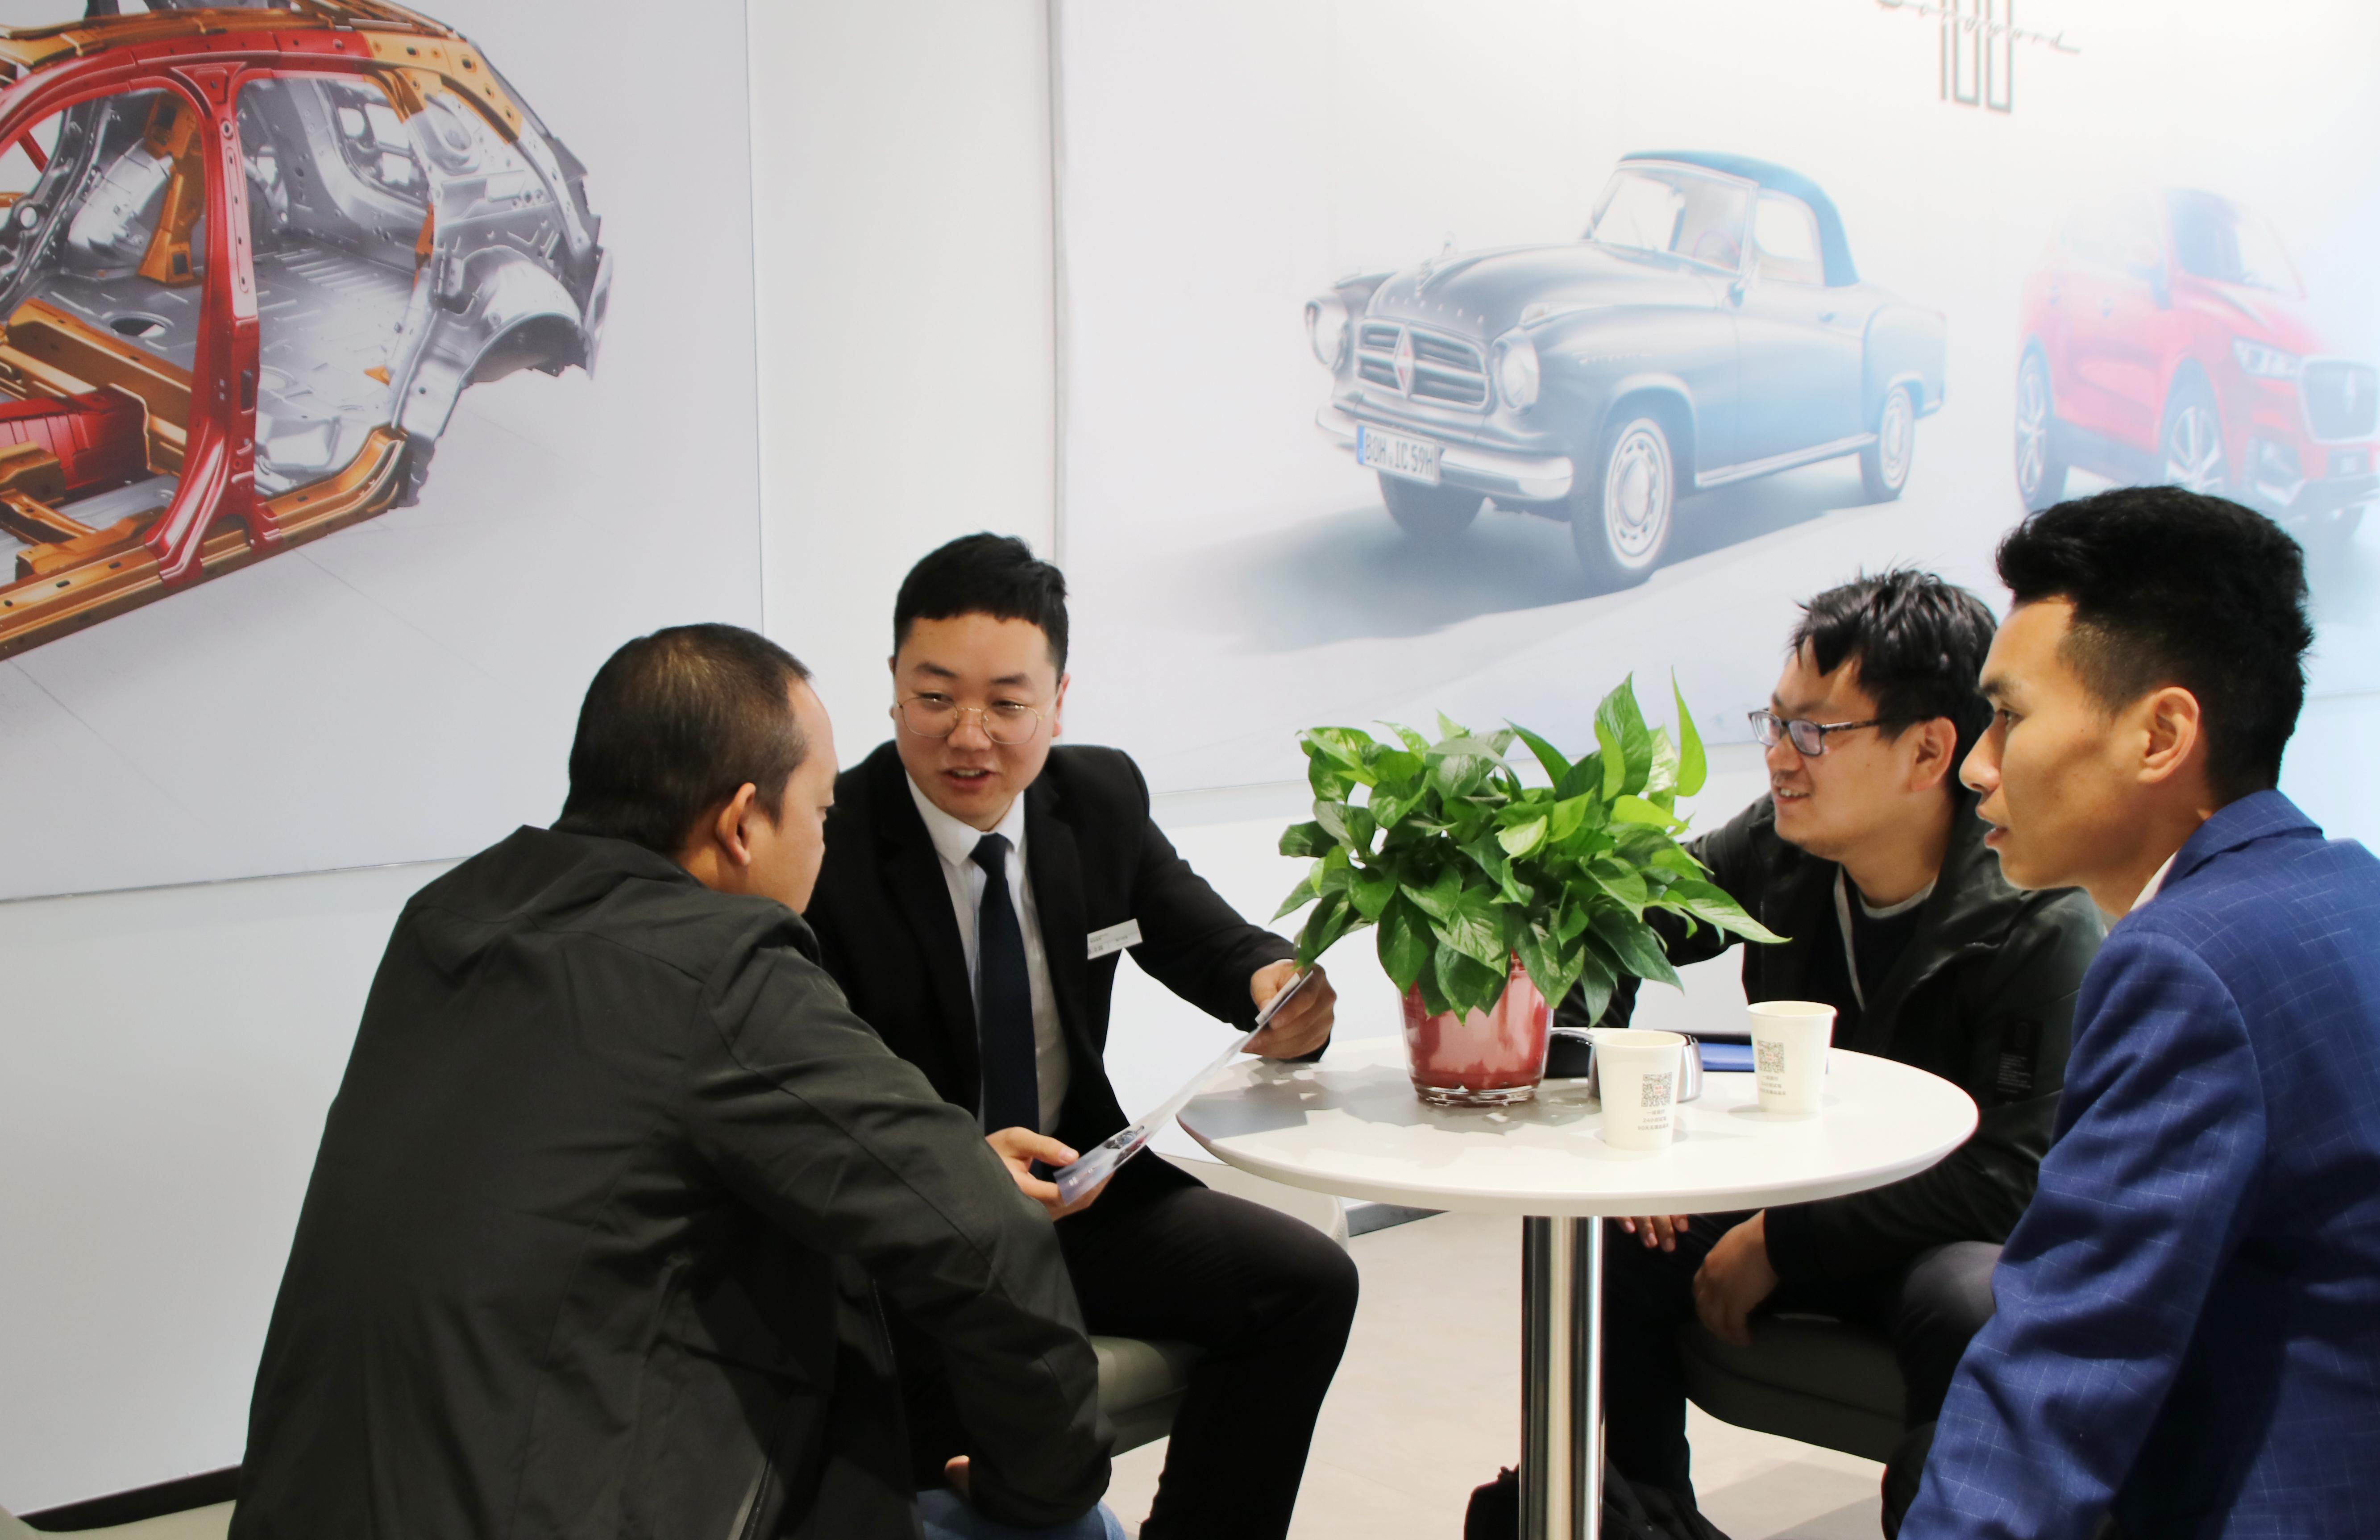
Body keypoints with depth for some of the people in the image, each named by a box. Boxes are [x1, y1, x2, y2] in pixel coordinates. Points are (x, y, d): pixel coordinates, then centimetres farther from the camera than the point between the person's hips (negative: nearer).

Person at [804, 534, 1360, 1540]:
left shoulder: (1103, 799, 0)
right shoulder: (826, 846, -16)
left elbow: (1198, 934, 11)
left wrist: (1275, 985, -14)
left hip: (1076, 1189, 6)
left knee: (1310, 1280, -8)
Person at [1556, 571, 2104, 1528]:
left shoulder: (2039, 924, -24)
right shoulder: (1776, 849, -9)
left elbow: (2012, 1180, -27)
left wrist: (1785, 1244, -24)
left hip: (1956, 1235, -5)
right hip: (1802, 1190, 5)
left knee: (1971, 1306, -37)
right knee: (1606, 1239, -17)